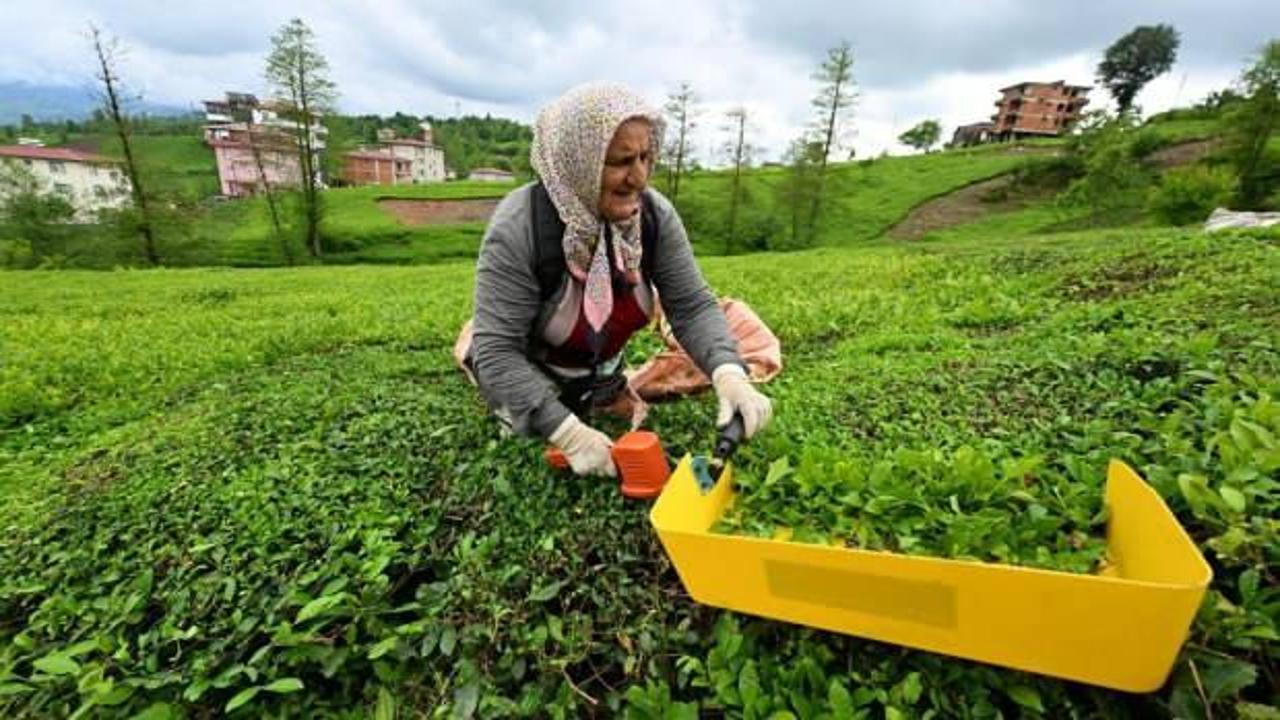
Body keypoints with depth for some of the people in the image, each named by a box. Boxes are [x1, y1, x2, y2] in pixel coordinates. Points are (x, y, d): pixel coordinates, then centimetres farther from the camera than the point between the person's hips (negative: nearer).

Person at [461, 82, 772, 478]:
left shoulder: (656, 214, -21)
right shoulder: (518, 227, -34)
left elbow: (692, 306, -21)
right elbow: (498, 350, -34)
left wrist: (729, 375, -39)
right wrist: (567, 433, -41)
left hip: (602, 367, 5)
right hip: (528, 370, -4)